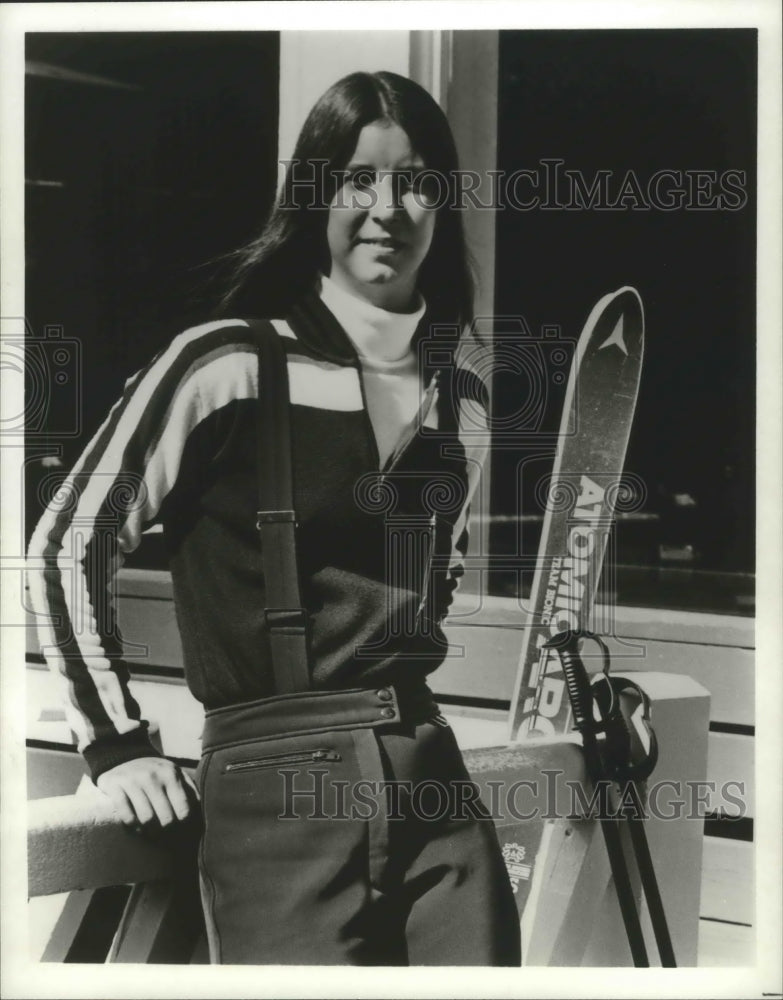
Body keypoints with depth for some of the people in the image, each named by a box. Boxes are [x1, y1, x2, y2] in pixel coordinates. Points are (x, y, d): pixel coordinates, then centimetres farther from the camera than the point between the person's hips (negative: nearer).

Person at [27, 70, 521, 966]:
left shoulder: (460, 399, 10)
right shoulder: (225, 367, -7)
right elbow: (68, 547, -2)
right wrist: (116, 743, -4)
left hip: (433, 780, 5)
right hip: (277, 791, -5)